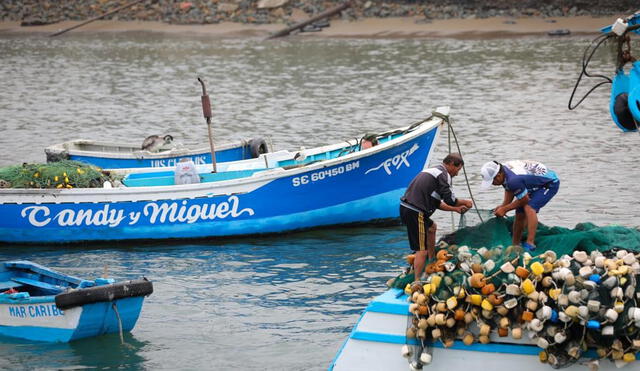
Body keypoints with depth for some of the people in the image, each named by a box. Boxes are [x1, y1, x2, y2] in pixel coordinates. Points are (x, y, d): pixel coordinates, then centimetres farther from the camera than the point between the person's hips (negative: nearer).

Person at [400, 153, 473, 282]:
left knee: (432, 227, 33)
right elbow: (450, 200, -10)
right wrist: (465, 202, 8)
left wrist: (455, 208, 29)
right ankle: (417, 281, -9)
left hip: (406, 207, 10)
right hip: (414, 212, -10)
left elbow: (436, 203, 29)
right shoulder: (443, 175, -6)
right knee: (422, 250, -8)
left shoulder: (433, 171, 24)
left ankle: (432, 262, 40)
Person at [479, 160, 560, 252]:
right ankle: (515, 245, 17)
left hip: (550, 184, -10)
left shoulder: (513, 180, -38)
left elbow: (524, 199, -24)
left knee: (529, 208, -28)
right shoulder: (503, 169, -10)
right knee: (520, 214, 7)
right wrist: (503, 205, -7)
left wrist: (505, 209, -16)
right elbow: (509, 190, 7)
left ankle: (530, 243, -28)